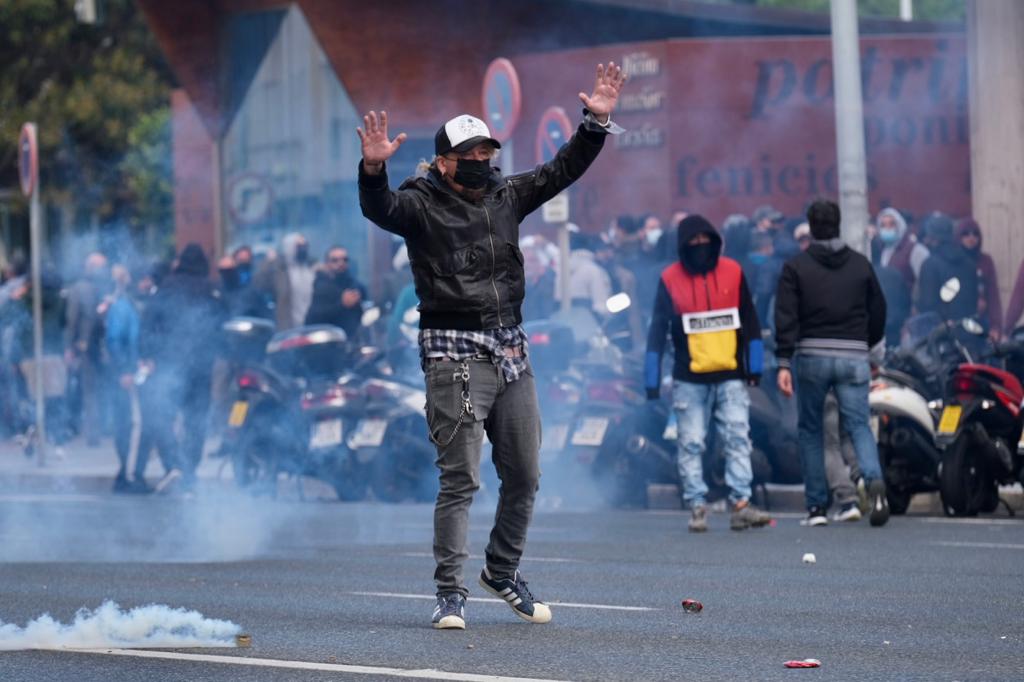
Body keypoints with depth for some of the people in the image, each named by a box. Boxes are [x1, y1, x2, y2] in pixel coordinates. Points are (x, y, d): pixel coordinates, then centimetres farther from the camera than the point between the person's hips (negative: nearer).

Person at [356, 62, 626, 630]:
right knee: (460, 478, -10)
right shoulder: (421, 206, -4)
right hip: (455, 356, -6)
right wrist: (373, 171, -42)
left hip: (511, 353, 6)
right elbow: (379, 208, -22)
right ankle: (450, 592, -5)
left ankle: (503, 572, 29)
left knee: (524, 477, 10)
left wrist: (596, 124, 5)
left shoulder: (506, 197, 12)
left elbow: (561, 171, 16)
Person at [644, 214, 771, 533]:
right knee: (691, 444, -1)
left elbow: (750, 322, 11)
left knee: (738, 440, -6)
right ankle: (697, 506, 3)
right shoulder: (670, 279, 1)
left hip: (730, 377, 1)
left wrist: (755, 367, 7)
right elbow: (657, 330, 5)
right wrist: (652, 381, 2)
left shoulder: (732, 272, 5)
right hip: (689, 380, -1)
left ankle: (741, 504, -9)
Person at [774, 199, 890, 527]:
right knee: (859, 425, 1)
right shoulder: (860, 264, 8)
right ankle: (875, 482, -28)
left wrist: (784, 363, -9)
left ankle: (816, 506, 10)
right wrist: (870, 344, 30)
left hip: (812, 356, -1)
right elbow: (878, 310, 14)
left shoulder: (796, 267, 1)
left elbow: (786, 318, -7)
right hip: (853, 356, 1)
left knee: (810, 430, 11)